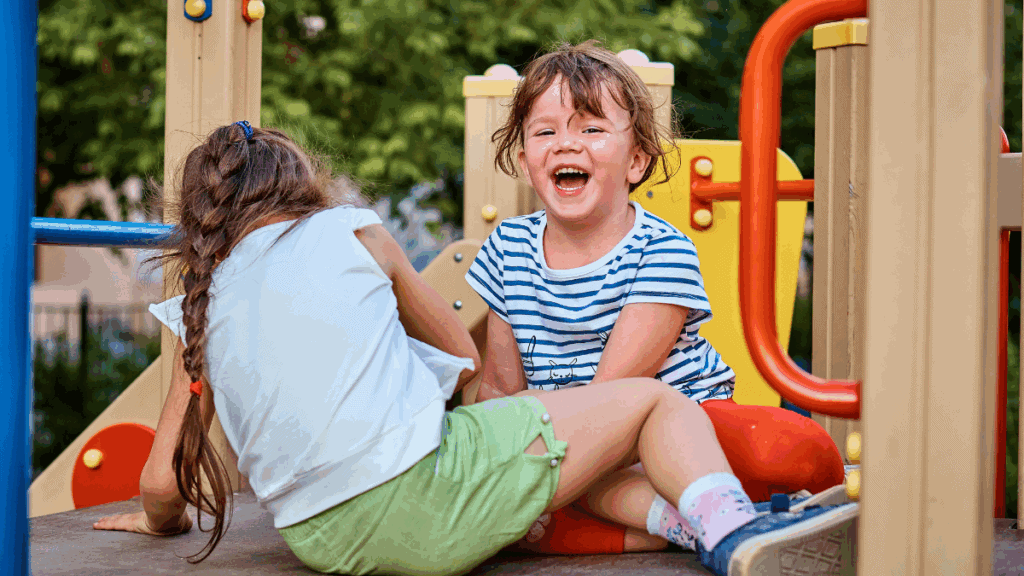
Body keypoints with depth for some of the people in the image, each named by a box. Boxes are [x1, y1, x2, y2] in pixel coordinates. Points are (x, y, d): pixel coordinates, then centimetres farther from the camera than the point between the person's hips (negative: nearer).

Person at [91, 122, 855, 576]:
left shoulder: (200, 308, 18)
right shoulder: (350, 231, 12)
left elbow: (161, 480, 17)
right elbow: (464, 357, 22)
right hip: (428, 497, -5)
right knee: (653, 399, 6)